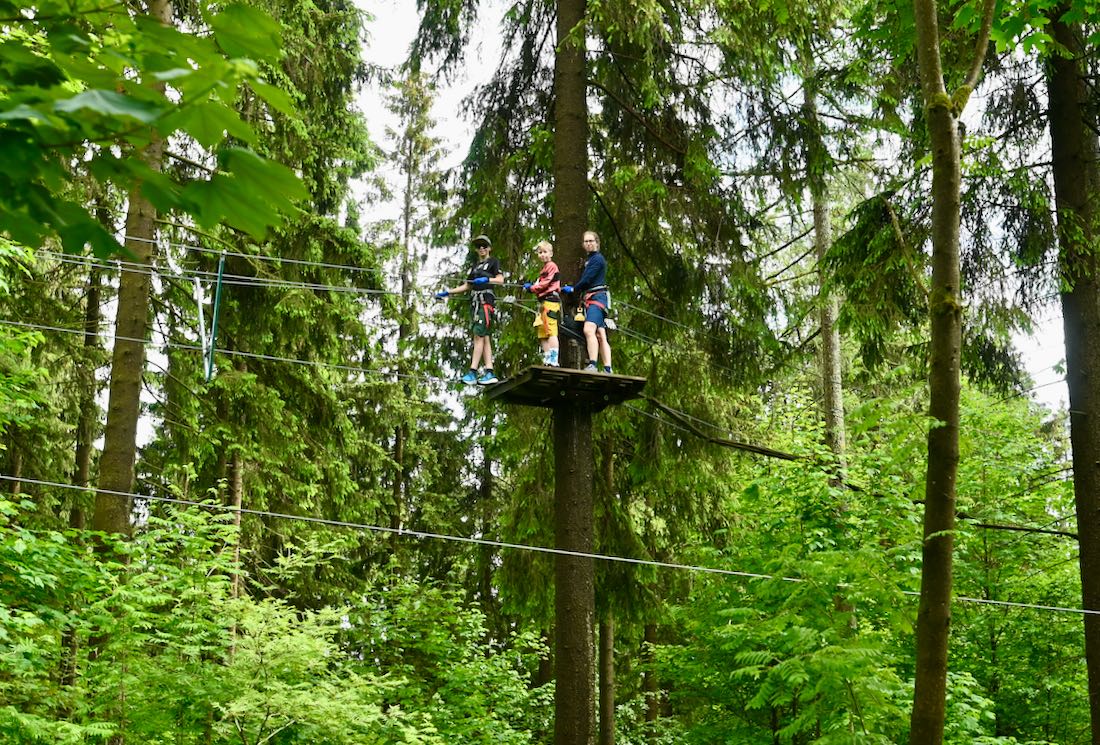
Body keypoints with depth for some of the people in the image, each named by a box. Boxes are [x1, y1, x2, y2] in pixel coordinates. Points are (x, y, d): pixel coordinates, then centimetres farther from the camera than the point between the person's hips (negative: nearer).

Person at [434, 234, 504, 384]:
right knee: (484, 338, 1)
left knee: (479, 336, -14)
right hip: (475, 303, 7)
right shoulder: (475, 266, 26)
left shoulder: (493, 262, 6)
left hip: (486, 302, -7)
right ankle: (489, 373, -4)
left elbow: (501, 280, -7)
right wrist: (447, 292, 21)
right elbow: (466, 286, 26)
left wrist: (486, 279, -23)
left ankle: (472, 372, -19)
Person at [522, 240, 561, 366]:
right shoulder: (544, 268, 26)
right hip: (543, 303, 11)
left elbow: (546, 284, -11)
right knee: (542, 334, 9)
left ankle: (554, 360, -20)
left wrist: (532, 287, -2)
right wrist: (531, 286, 7)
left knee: (551, 331, -15)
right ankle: (547, 360, 10)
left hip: (550, 300, -11)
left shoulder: (551, 266, -4)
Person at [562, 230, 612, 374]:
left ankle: (592, 365, -37)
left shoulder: (597, 258, -3)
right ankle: (607, 370, -1)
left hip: (597, 297, -10)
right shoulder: (589, 260, 28)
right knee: (600, 335, 3)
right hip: (589, 299, 10)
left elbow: (587, 280, -10)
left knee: (589, 329, -26)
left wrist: (573, 289, 3)